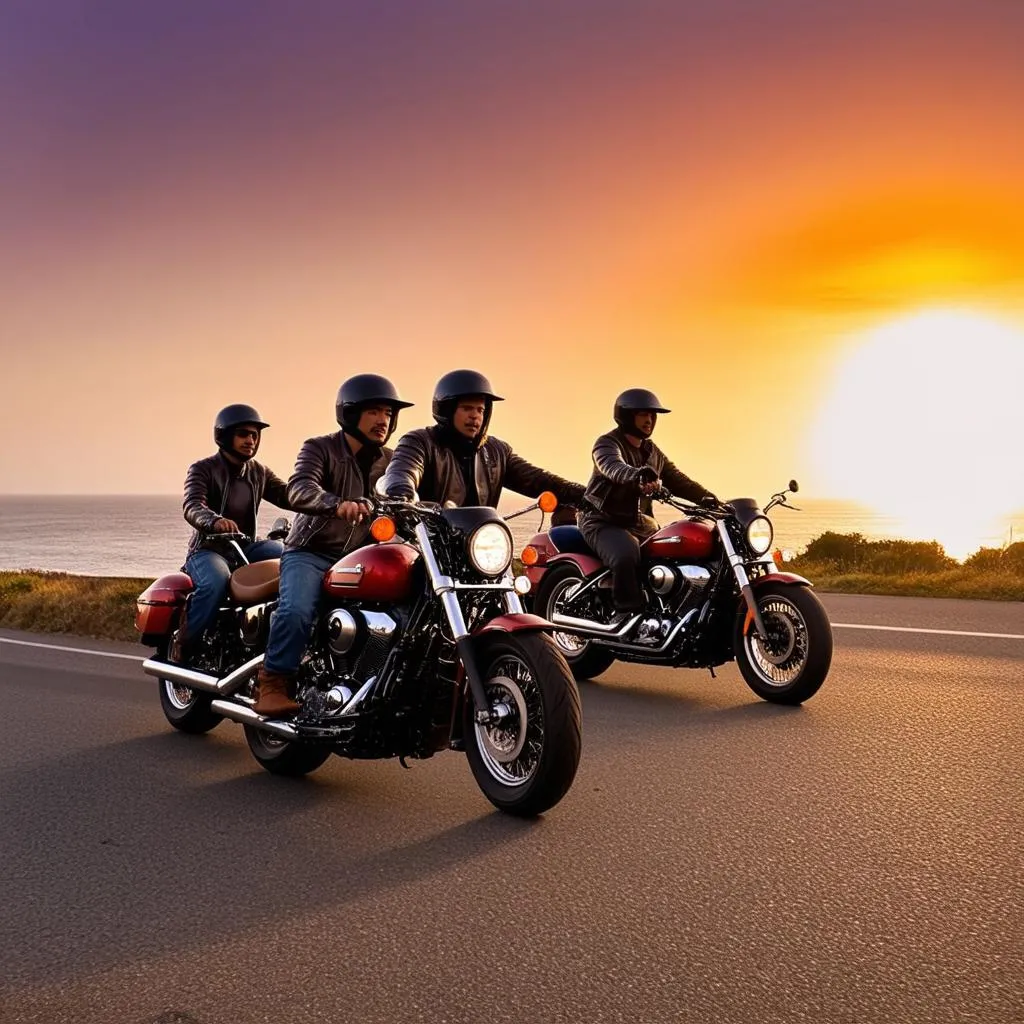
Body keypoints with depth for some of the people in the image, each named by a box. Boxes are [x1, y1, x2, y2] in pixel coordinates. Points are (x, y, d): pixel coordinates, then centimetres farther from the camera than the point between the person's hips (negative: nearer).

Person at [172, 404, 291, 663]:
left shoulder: (259, 472, 15)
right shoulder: (202, 469, -2)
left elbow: (289, 496, 0)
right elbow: (192, 506, -21)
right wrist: (214, 521, -46)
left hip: (246, 547, 5)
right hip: (208, 549, -5)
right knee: (216, 582, -38)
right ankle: (182, 642, -22)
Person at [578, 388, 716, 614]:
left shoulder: (653, 452, 18)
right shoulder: (607, 443, -7)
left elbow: (677, 481, 16)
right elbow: (613, 467, -30)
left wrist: (708, 498, 0)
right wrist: (639, 476, -51)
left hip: (642, 524, 8)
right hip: (604, 522, -8)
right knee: (627, 557, -35)